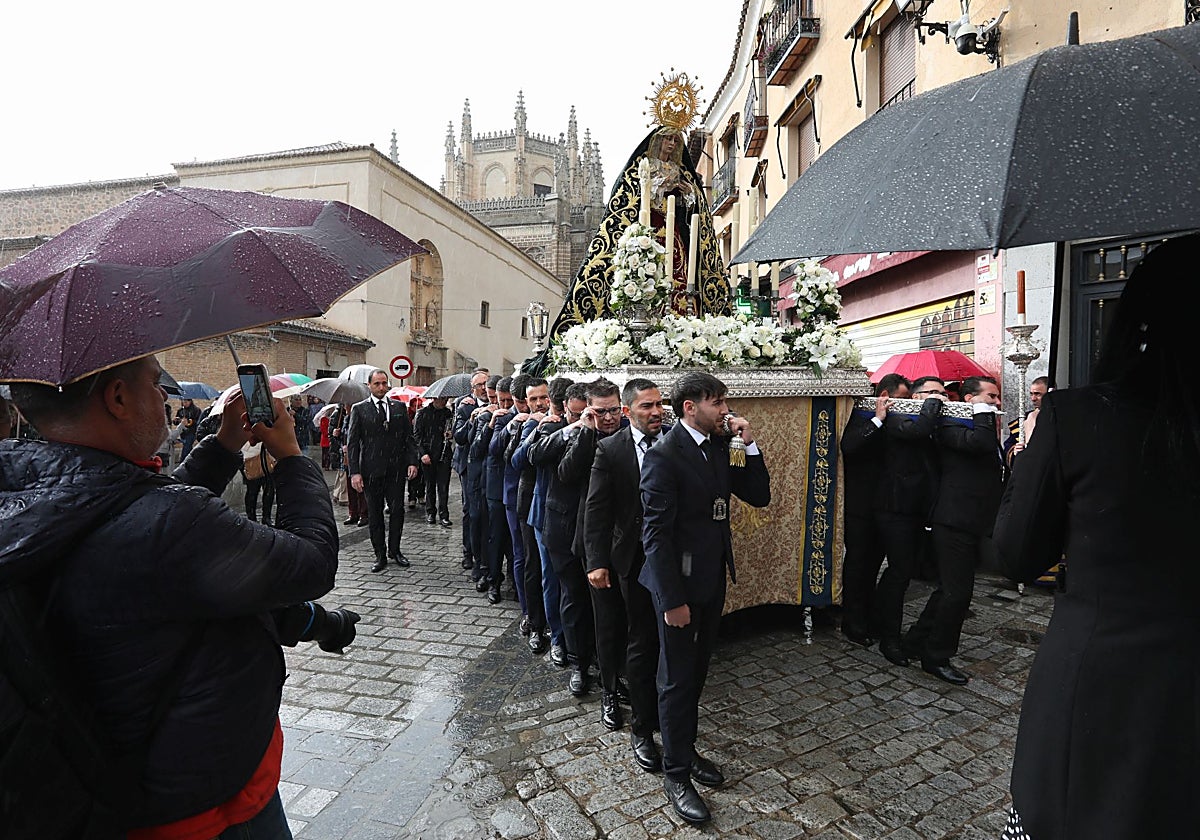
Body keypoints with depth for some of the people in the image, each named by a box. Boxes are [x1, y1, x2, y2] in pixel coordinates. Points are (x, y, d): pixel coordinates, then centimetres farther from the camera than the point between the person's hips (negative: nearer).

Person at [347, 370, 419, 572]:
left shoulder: (399, 408, 9)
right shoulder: (359, 409, 2)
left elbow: (408, 438, 11)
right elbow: (352, 442, -1)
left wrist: (412, 461, -2)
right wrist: (354, 472, -9)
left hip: (396, 469, 2)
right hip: (371, 470, -1)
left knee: (397, 510, 3)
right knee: (374, 514, 6)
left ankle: (394, 550, 20)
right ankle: (380, 555, 17)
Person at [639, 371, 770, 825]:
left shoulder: (719, 447, 5)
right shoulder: (664, 455, -19)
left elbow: (759, 496, 6)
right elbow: (656, 533, -20)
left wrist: (750, 445, -6)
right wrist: (672, 600, -19)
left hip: (713, 579, 8)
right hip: (679, 584, -7)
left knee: (697, 672, 21)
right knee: (677, 680, 8)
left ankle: (685, 749, 40)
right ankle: (676, 773, 25)